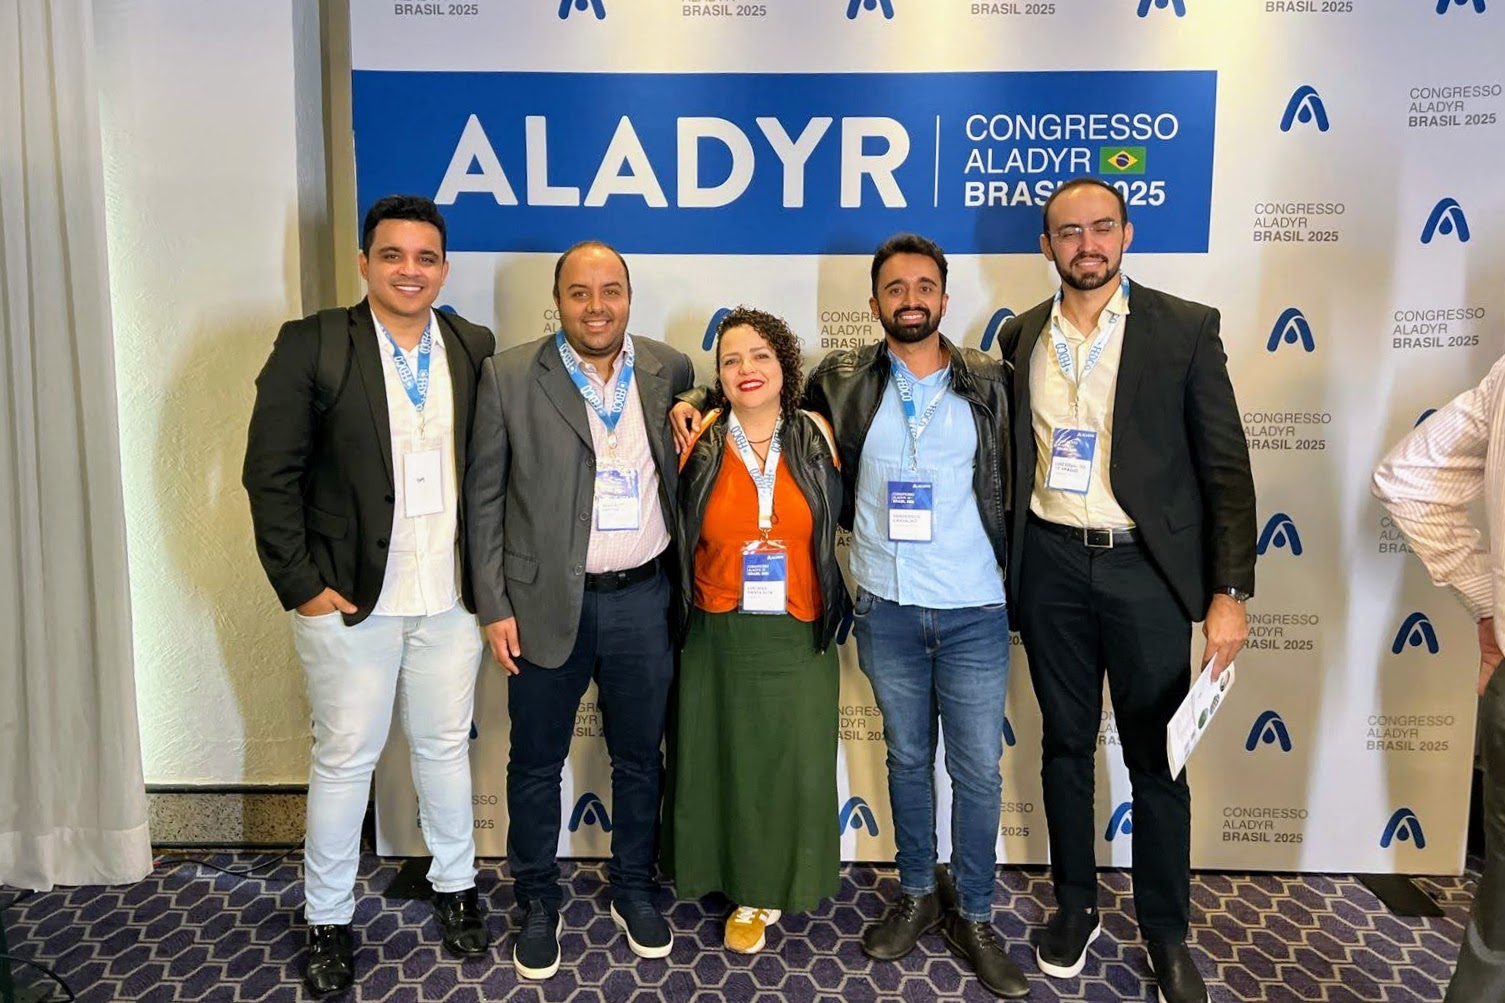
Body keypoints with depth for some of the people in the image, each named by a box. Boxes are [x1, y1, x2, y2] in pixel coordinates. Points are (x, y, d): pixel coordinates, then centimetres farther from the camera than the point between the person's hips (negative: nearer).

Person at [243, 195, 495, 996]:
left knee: (445, 746, 17)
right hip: (347, 597, -2)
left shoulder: (475, 349, 2)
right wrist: (300, 584, -10)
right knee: (344, 759, 11)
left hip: (451, 597, 3)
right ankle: (328, 920, 30)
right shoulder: (312, 345, -7)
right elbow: (271, 473, -8)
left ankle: (455, 886, 37)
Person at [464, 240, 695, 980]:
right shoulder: (509, 376, -5)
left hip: (642, 599, 2)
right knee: (536, 765, 13)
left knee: (639, 759, 15)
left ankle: (634, 891, 36)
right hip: (545, 603, -1)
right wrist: (494, 606, -6)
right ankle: (538, 903, 33)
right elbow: (484, 497, -3)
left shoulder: (669, 371, 1)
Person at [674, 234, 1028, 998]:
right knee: (907, 758, 16)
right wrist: (695, 407, -4)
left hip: (974, 611, 0)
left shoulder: (990, 383, 0)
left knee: (977, 769, 8)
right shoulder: (841, 382, 1)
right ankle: (918, 895, 36)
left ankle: (974, 916, 27)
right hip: (885, 609, 1)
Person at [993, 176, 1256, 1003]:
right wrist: (999, 569, 5)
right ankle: (1075, 903, 32)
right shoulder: (1020, 336, 5)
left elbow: (1225, 467, -5)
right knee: (1065, 743, 14)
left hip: (1146, 567, -2)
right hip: (1051, 566, 3)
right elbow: (1010, 459, 10)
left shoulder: (1185, 329, -3)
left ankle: (1166, 933, 25)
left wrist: (1230, 591, -10)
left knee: (1155, 757, 7)